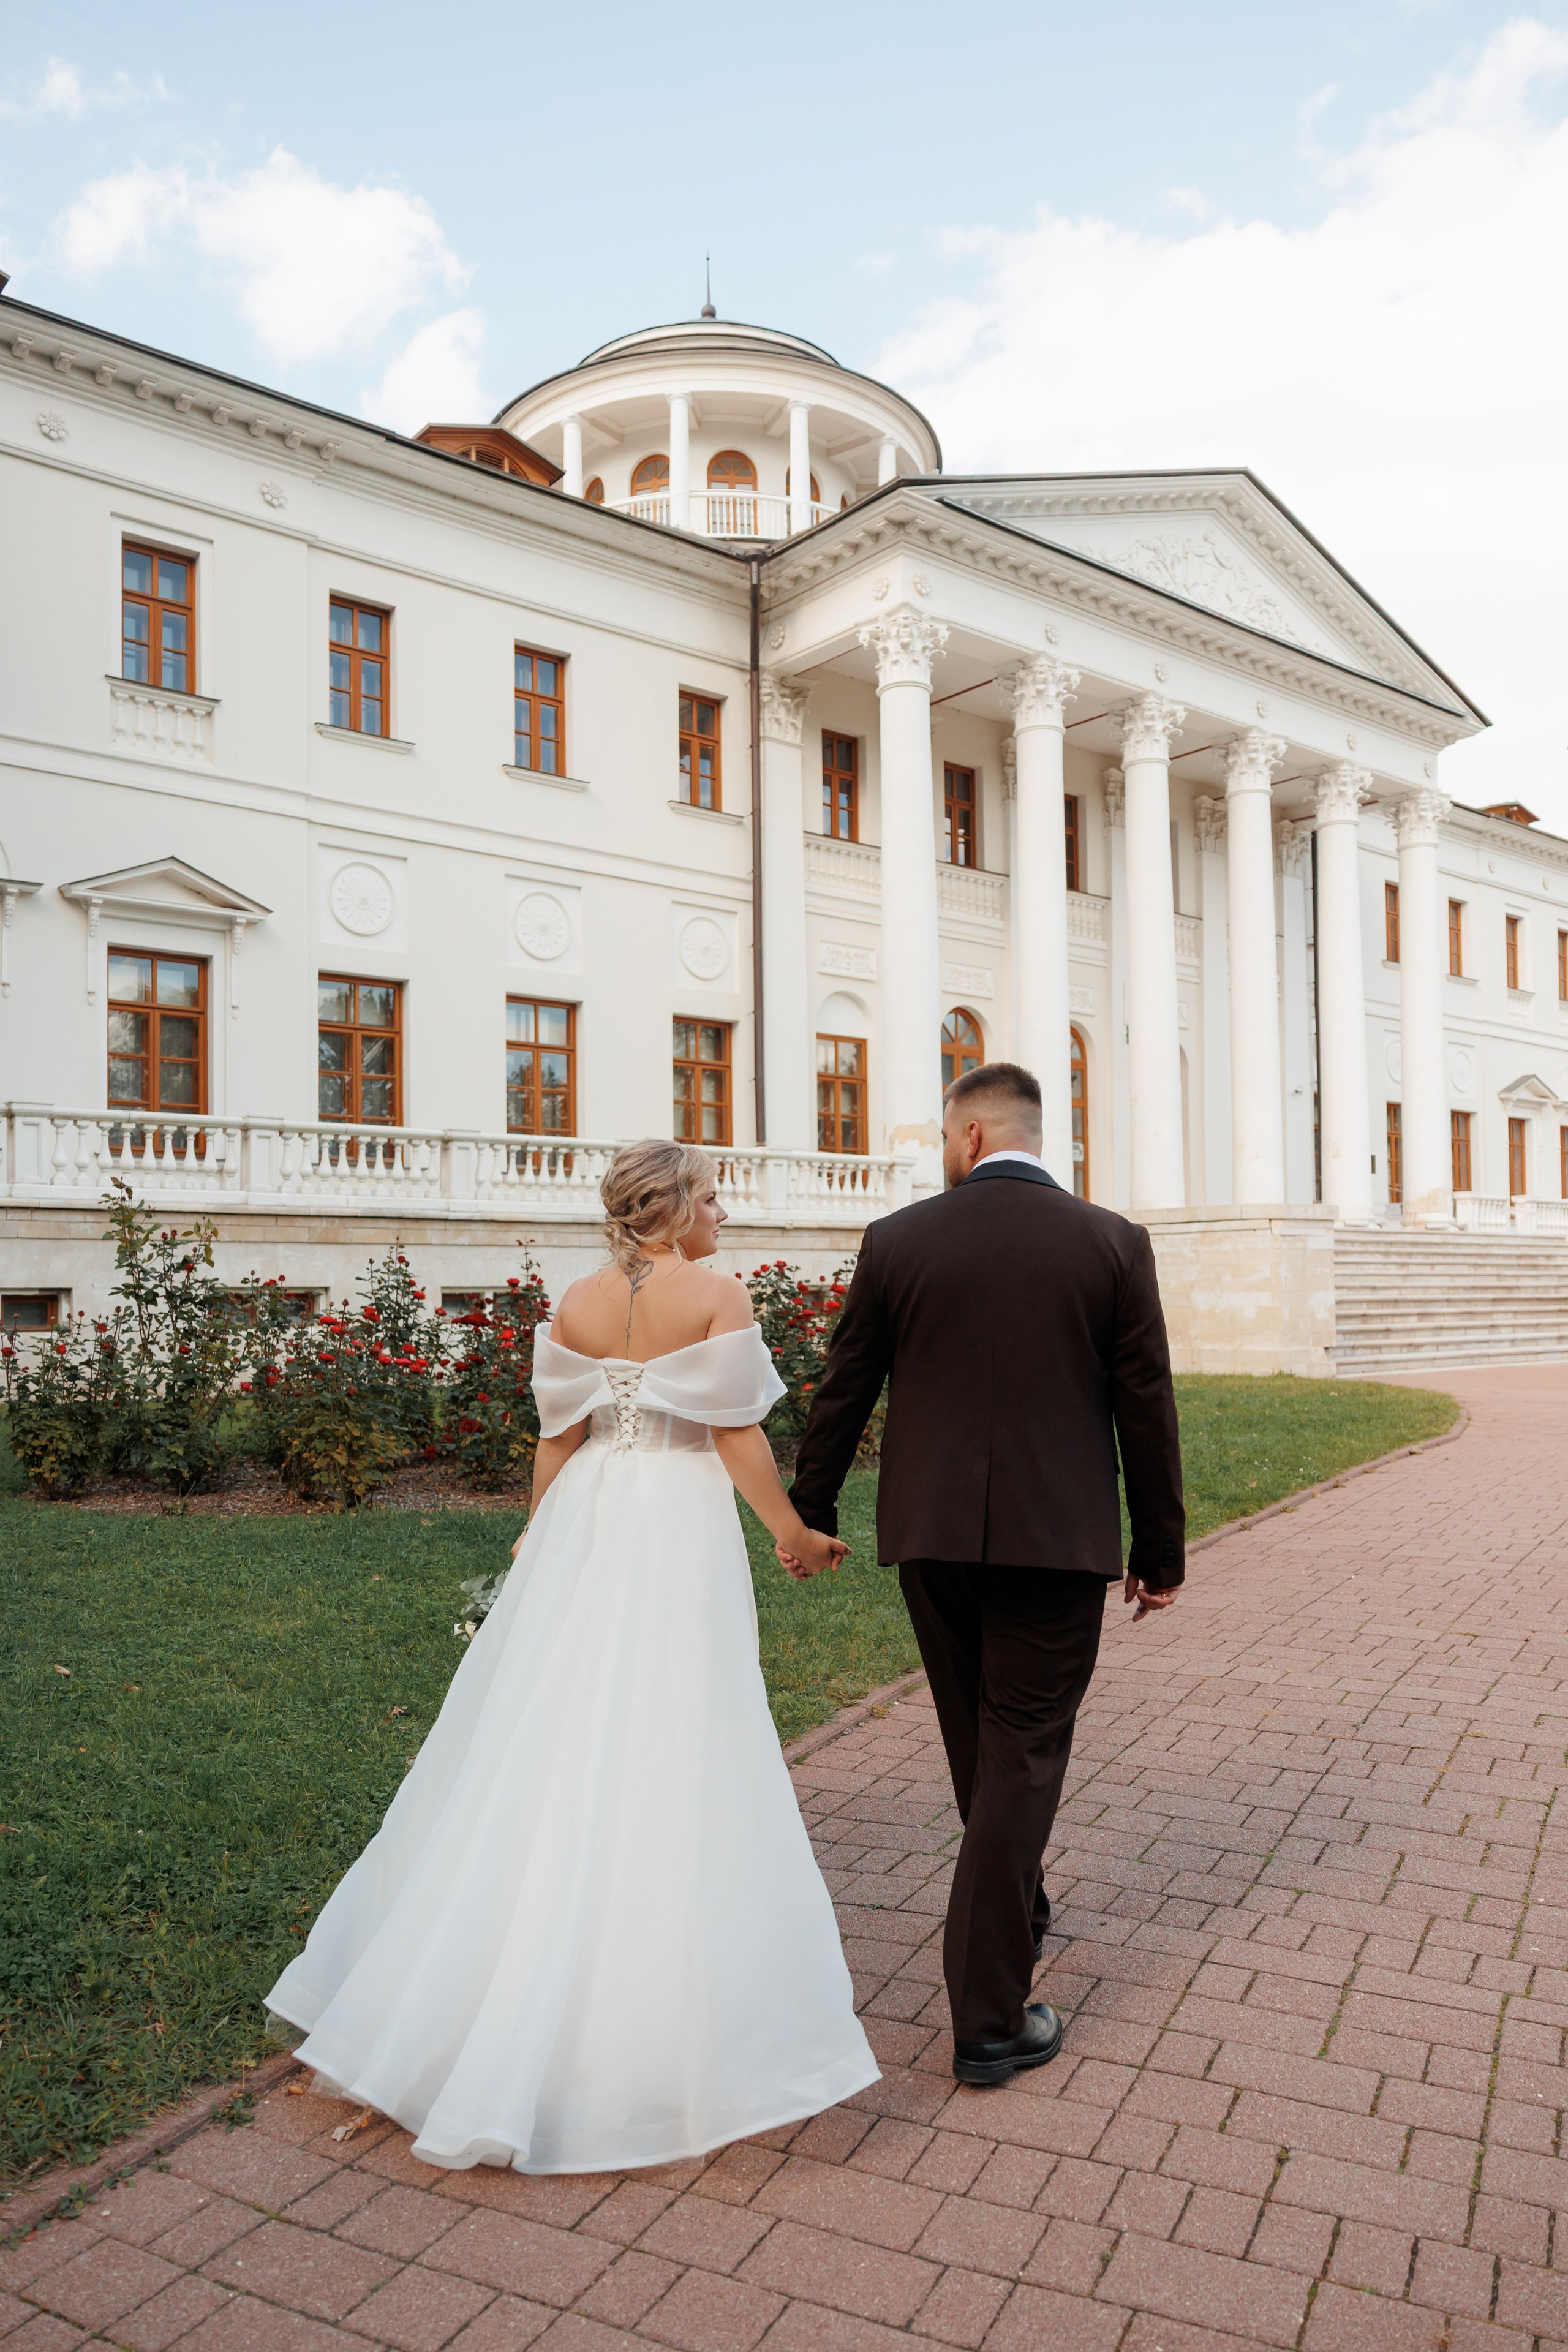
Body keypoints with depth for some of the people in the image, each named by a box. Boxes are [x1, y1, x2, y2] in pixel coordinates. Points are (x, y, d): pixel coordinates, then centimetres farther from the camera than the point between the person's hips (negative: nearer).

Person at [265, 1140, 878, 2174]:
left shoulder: (576, 1303, 4)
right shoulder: (719, 1294, -10)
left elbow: (559, 1437, 7)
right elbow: (738, 1436, -11)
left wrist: (541, 1538, 20)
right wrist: (796, 1533, 1)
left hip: (587, 1523, 5)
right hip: (682, 1526, -5)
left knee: (547, 1741, 16)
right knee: (670, 1753, 4)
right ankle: (658, 2010, 14)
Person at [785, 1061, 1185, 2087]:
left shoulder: (896, 1240, -3)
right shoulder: (1113, 1242, -4)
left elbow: (843, 1394, 3)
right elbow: (1146, 1409, -2)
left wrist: (809, 1517, 16)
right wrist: (1161, 1551, 8)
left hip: (932, 1537, 2)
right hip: (1059, 1540, -2)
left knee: (980, 1744, 21)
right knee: (1024, 1757, 6)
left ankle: (1019, 1914, 44)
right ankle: (991, 2017, 9)